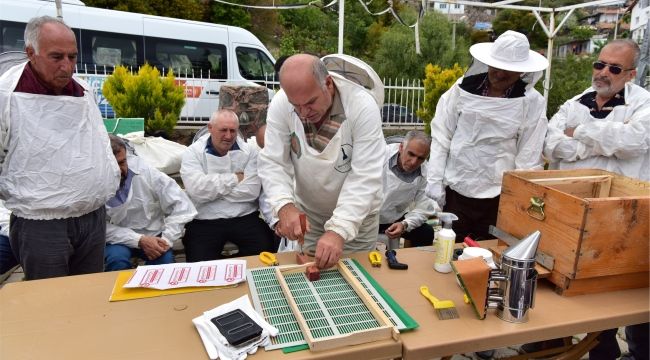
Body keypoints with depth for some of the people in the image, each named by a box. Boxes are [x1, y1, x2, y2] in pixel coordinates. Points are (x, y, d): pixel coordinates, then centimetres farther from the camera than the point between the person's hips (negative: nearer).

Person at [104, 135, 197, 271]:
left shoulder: (145, 172, -15)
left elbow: (181, 204, -14)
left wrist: (167, 239, -20)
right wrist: (139, 240, -25)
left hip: (152, 236, 0)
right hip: (118, 240, 0)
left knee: (165, 258, -27)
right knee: (117, 258, -30)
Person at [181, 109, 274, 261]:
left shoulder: (249, 151, 6)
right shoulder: (193, 152, 3)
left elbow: (251, 191, -8)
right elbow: (196, 190, -14)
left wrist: (213, 189, -6)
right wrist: (235, 178, -7)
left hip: (245, 217, 2)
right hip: (205, 221, -1)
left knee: (266, 250, -17)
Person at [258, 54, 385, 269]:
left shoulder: (363, 106, -27)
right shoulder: (280, 104, -18)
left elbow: (365, 177, -29)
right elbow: (272, 163, -14)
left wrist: (338, 231, -38)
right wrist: (285, 206, -33)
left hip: (356, 215, -2)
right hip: (307, 213, 2)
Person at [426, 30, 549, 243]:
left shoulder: (532, 102, -5)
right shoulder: (464, 88, -3)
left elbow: (529, 158, -2)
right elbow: (441, 136, 0)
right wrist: (435, 181, -4)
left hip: (498, 197, -1)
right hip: (455, 190, 1)